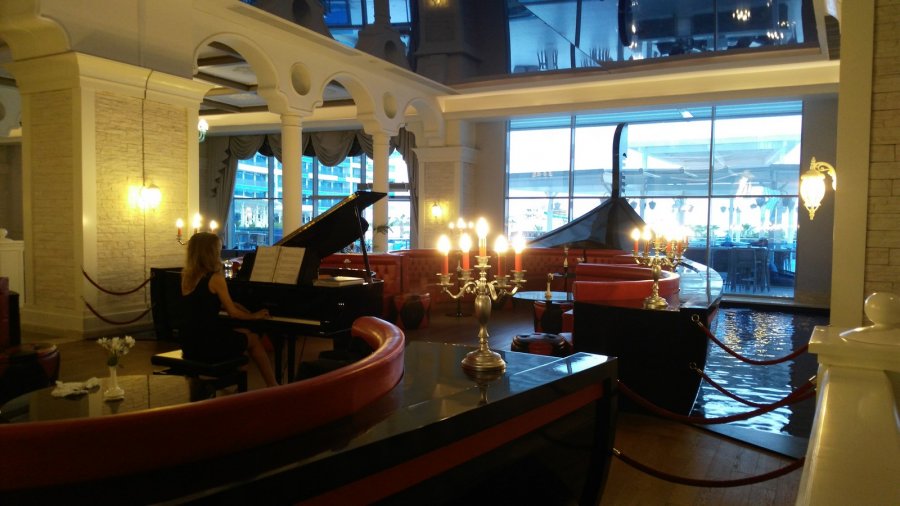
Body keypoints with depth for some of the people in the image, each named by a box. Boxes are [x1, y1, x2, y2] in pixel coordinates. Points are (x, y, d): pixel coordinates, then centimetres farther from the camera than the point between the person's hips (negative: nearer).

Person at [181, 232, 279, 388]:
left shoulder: (187, 276, 7)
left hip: (190, 345, 7)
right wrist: (255, 316, 7)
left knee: (245, 333, 29)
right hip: (209, 345, -7)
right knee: (254, 339, 19)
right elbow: (233, 313, -8)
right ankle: (273, 387, 24)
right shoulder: (215, 278, -15)